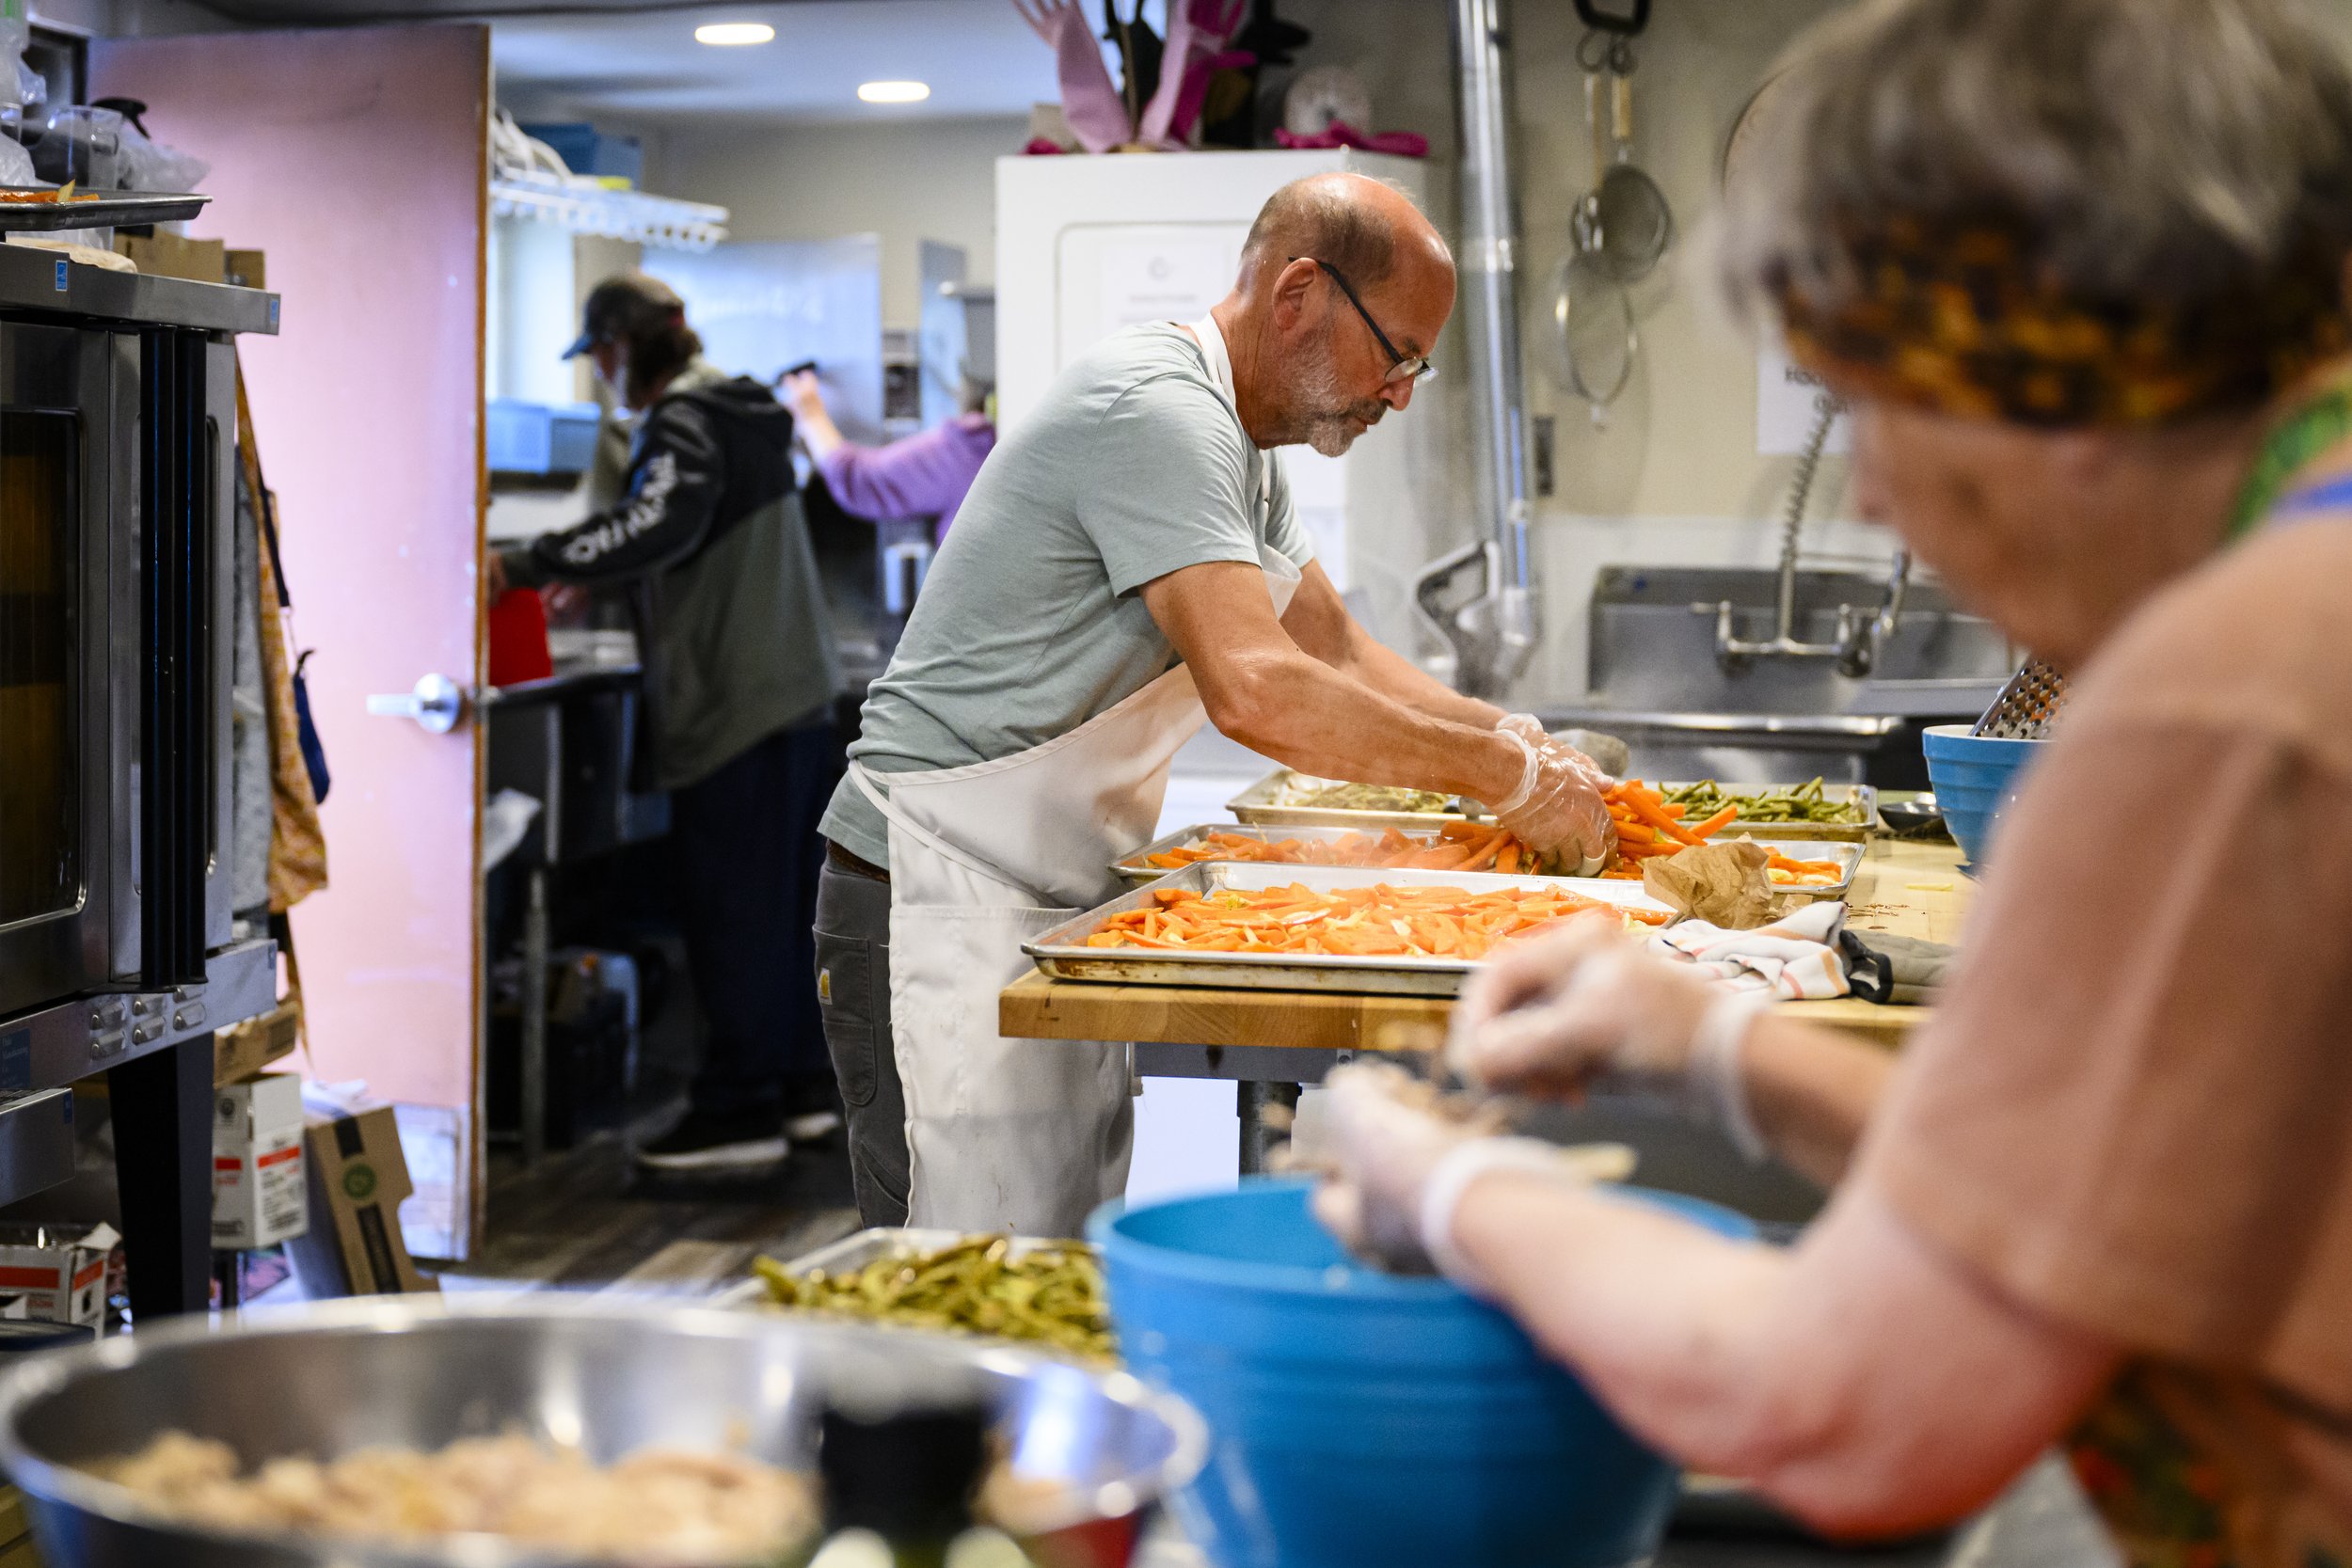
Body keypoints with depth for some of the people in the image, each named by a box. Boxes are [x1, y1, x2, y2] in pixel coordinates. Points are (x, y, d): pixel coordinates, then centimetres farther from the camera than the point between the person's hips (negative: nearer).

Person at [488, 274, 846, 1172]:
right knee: (787, 903, 16)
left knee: (729, 910, -3)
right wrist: (596, 576, 27)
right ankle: (801, 1087, 24)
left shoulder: (681, 424, -13)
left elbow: (658, 524, -31)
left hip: (732, 709, -10)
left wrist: (526, 567, -27)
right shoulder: (741, 411, 16)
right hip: (799, 694, 10)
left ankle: (738, 1113, 2)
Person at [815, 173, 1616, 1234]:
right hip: (944, 905, -10)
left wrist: (1513, 737, 6)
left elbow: (1335, 652, 23)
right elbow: (1258, 692, -31)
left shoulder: (1236, 447, 14)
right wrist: (1509, 780, -21)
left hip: (1055, 904, 10)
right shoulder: (1156, 409, -19)